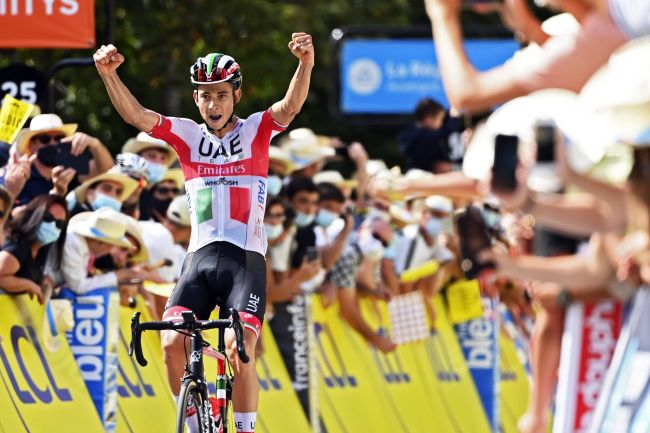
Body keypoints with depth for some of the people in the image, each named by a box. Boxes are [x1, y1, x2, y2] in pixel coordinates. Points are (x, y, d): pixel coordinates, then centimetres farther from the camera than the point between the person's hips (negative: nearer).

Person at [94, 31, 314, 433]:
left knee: (240, 351, -18)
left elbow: (291, 106, -13)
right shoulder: (187, 135, 10)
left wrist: (306, 63, -34)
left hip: (245, 260, -2)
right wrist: (109, 73, -21)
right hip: (200, 258, 2)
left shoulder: (255, 131, 5)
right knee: (173, 344, -14)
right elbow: (135, 114, -3)